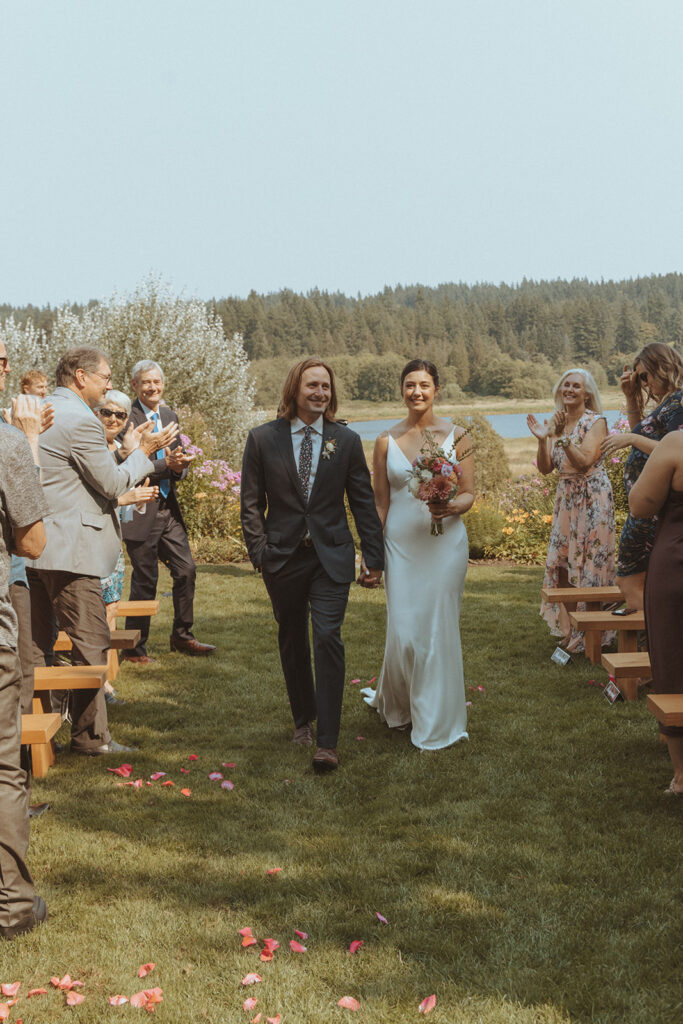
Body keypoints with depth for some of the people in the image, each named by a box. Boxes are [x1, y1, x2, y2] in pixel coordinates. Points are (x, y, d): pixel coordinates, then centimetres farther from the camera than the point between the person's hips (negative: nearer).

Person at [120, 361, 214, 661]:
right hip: (140, 510, -7)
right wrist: (165, 464, -25)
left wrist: (180, 465, -8)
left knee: (186, 570, 8)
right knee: (145, 580, 0)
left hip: (168, 508, 7)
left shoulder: (169, 416, 13)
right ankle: (133, 648, 15)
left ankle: (181, 637, 25)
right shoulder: (127, 418, -11)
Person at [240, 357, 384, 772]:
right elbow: (252, 503, 3)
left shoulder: (347, 441, 2)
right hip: (283, 556, 1)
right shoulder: (263, 439, 1)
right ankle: (304, 719, 34)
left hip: (331, 558, -1)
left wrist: (374, 557, 2)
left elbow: (364, 502, 5)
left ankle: (328, 742, -9)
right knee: (292, 643, 13)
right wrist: (260, 551, -5)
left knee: (328, 638, -12)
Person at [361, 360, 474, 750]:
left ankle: (437, 721, 18)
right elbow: (380, 504, 8)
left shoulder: (456, 435, 2)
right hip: (401, 543, 1)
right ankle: (397, 704, 29)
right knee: (403, 632, 0)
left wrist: (451, 506, -19)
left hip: (445, 541, -1)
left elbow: (470, 493, 3)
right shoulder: (387, 441, 5)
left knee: (439, 628, 2)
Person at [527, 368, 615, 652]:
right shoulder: (556, 423, 9)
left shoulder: (596, 422, -7)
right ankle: (570, 628, 17)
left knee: (590, 563, -2)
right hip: (565, 498, 6)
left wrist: (562, 437, -27)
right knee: (561, 563, 4)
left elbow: (584, 462, -20)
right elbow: (545, 468, 3)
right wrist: (542, 439, -11)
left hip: (593, 498, -6)